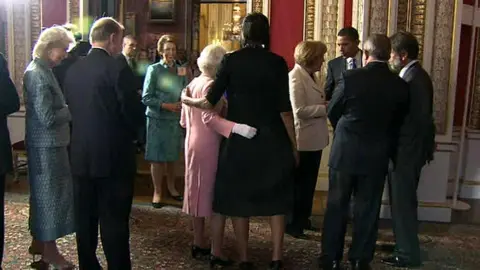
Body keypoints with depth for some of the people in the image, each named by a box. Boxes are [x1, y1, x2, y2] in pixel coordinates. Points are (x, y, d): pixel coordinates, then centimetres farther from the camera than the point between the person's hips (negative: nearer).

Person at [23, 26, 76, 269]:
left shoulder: (40, 70, 11)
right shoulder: (38, 74, -19)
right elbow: (48, 118, -23)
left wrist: (68, 108, 3)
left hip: (48, 144, 9)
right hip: (47, 145, -9)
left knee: (46, 194, 18)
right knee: (50, 195, 2)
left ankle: (42, 242, 31)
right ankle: (49, 250, 16)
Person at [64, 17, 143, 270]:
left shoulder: (73, 70, 4)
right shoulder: (116, 69, -14)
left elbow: (71, 107, 11)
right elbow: (134, 112, -13)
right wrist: (130, 132, 7)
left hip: (80, 155, 6)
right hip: (113, 156, -6)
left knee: (85, 219, 15)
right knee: (114, 221, 3)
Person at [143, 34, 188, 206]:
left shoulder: (181, 70, 6)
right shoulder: (154, 69, -7)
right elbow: (146, 98, -10)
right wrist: (166, 106, -18)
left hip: (176, 119, 4)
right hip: (157, 119, -4)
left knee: (172, 156, 15)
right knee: (157, 157, 3)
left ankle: (171, 187, 32)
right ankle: (157, 191, 16)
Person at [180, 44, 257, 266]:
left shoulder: (192, 84, 11)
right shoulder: (211, 85, -14)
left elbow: (184, 121, 16)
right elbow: (209, 118, -27)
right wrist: (237, 128, -37)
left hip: (193, 145, 9)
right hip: (210, 147, -9)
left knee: (199, 192, 15)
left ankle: (198, 243, 26)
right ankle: (216, 252, 0)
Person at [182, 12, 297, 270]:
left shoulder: (231, 60, -3)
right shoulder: (277, 62, -3)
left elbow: (210, 101, -6)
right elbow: (284, 108, -6)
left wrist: (187, 100, 14)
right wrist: (294, 144, 2)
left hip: (239, 138, 0)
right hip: (272, 139, 0)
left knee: (239, 199, 11)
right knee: (275, 198, 12)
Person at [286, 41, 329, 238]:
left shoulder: (309, 76, 13)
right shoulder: (296, 77, -17)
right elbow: (299, 110, -24)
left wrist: (326, 105, -1)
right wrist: (326, 108, -19)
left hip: (314, 138, 9)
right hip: (304, 140, -9)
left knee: (309, 182, 18)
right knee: (300, 183, 3)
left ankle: (303, 219, 31)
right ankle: (292, 223, 18)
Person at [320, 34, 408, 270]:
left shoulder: (351, 77, -13)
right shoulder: (401, 86, -5)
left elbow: (332, 111, -1)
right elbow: (397, 123, 6)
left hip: (345, 151, -2)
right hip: (377, 156, 2)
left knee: (336, 206, 11)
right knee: (367, 210, 12)